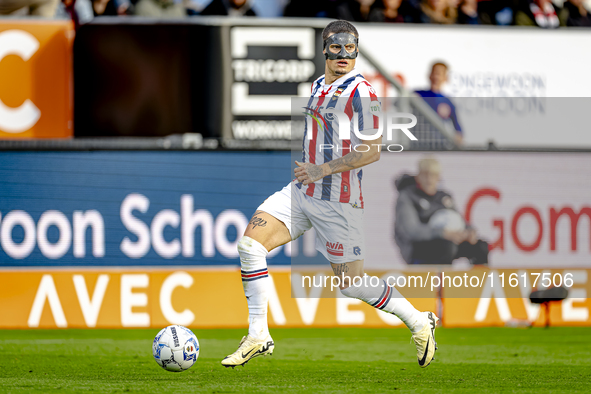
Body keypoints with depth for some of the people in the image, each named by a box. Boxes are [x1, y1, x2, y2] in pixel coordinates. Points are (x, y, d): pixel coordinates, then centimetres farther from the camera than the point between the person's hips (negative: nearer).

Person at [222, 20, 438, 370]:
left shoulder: (361, 93, -13)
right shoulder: (318, 88, 13)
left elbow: (371, 152, -18)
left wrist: (322, 170, -19)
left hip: (339, 200, -7)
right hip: (302, 192, 8)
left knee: (351, 282, -1)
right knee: (250, 243, -9)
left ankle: (419, 322, 20)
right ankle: (258, 336, -4)